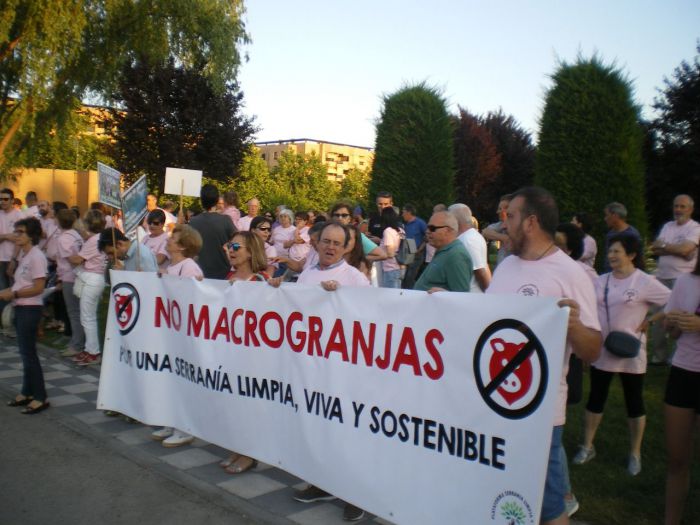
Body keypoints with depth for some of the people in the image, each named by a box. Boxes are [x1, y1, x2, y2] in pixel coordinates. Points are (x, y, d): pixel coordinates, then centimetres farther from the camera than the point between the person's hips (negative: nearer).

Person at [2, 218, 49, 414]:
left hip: (30, 309, -9)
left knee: (28, 353, -5)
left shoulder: (36, 256, -16)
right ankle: (27, 392, 24)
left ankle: (40, 397, 2)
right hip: (21, 308, 9)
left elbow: (38, 288, -20)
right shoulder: (23, 255, 12)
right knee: (25, 352, 15)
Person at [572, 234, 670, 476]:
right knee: (595, 399, 12)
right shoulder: (601, 281, 3)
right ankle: (587, 446, 26)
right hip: (601, 350, 4)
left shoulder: (645, 282, -11)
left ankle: (635, 453, 25)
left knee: (634, 402, 10)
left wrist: (648, 321, -12)